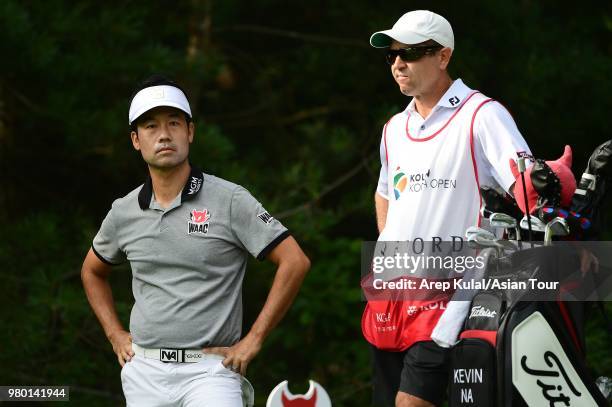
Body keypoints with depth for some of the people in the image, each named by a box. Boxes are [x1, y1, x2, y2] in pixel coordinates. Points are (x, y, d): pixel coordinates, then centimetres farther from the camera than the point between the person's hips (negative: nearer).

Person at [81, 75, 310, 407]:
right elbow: (92, 271, 28)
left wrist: (253, 339, -8)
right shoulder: (123, 212, 9)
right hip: (144, 372, 4)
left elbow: (295, 262, -7)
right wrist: (116, 335, 15)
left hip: (210, 369, -4)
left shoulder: (229, 200, -4)